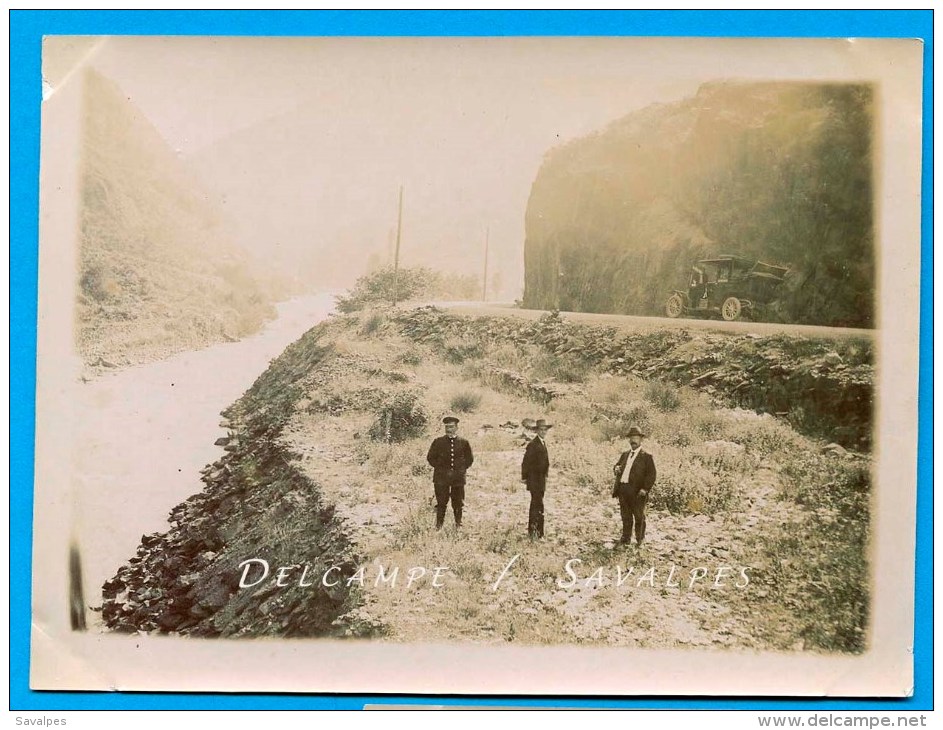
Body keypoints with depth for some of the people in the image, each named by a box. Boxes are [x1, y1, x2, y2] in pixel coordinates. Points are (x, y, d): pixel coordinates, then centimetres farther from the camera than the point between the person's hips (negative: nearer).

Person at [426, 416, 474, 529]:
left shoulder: (463, 443, 5)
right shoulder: (438, 442, 2)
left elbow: (469, 459, 15)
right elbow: (430, 457, 9)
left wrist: (462, 469, 5)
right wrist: (439, 468, 1)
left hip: (458, 477, 1)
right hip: (441, 477, -1)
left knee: (458, 503, 6)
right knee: (441, 503, -2)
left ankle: (458, 526, 17)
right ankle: (438, 526, 5)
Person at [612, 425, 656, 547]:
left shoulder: (646, 456, 0)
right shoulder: (625, 454, 18)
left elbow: (651, 474, -6)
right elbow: (617, 465, 26)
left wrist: (645, 489, -16)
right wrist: (616, 468, 1)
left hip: (637, 491, -5)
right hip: (622, 490, 5)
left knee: (639, 516, 5)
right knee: (625, 516, 11)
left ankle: (640, 539, 15)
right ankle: (626, 538, 20)